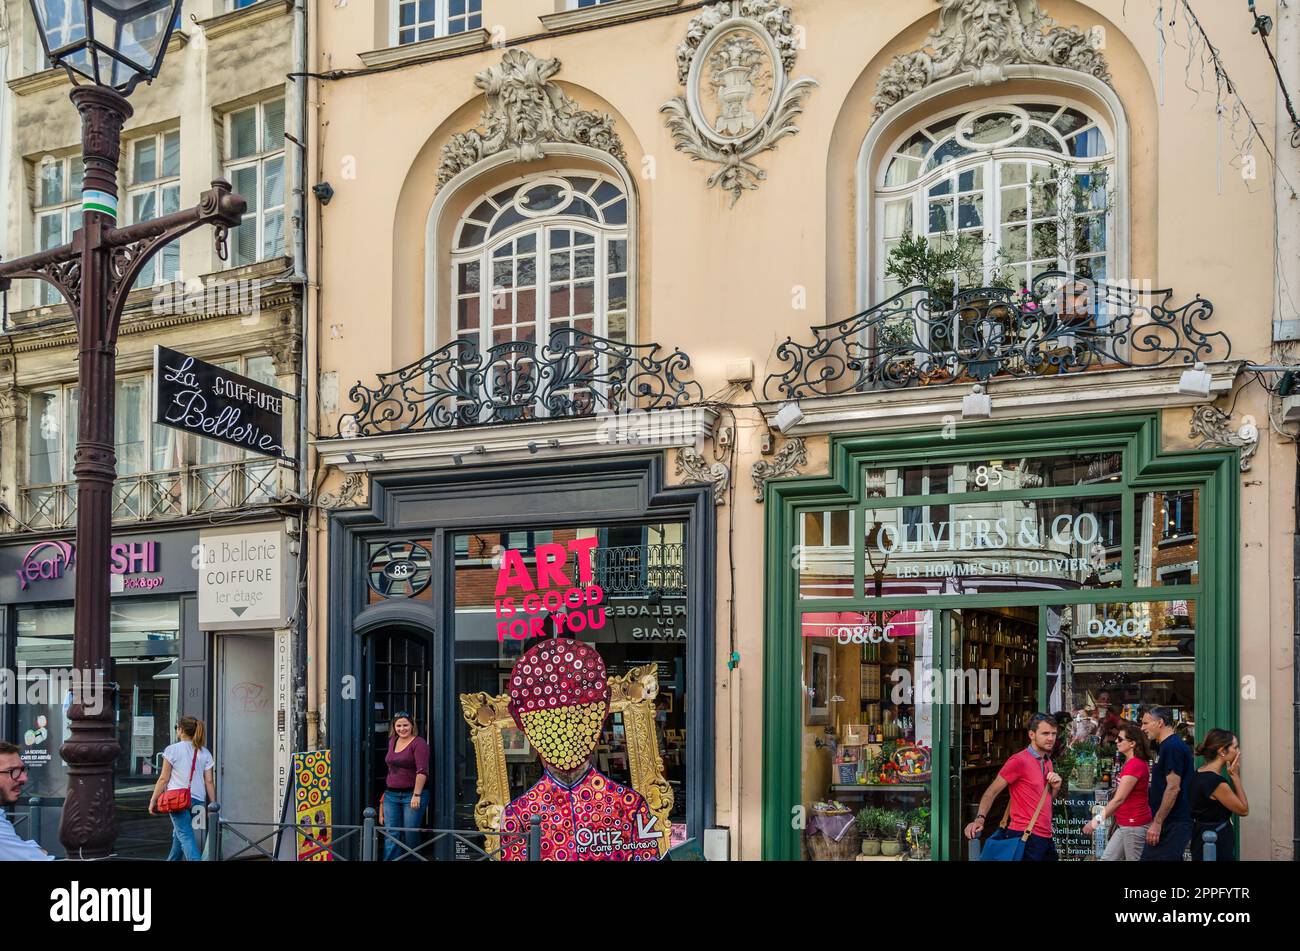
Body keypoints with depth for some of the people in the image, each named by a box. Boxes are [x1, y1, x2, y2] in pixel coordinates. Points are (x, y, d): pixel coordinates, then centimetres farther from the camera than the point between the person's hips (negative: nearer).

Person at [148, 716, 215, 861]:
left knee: (185, 835, -10)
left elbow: (164, 779, -4)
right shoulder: (204, 753, 8)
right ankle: (173, 859, 35)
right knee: (178, 834, 23)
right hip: (197, 799, 5)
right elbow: (209, 781, 5)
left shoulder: (172, 750, -4)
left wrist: (153, 800, 4)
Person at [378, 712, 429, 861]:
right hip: (391, 795, 6)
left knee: (410, 836, -2)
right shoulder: (393, 741, 14)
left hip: (412, 795, -6)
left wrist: (416, 795, -20)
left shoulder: (418, 743, -8)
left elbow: (422, 771, -15)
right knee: (391, 836, 1)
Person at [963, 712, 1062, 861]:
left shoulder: (1048, 762, 15)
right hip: (1026, 836, -9)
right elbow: (991, 792, -11)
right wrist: (980, 819, -24)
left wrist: (1055, 788, 2)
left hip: (1046, 837, 9)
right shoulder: (1019, 761, -12)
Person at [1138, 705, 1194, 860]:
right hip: (1174, 823, 10)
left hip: (1172, 824, -10)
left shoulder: (1172, 747, -14)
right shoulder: (1166, 746, 18)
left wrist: (1157, 823, -21)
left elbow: (1173, 788, -21)